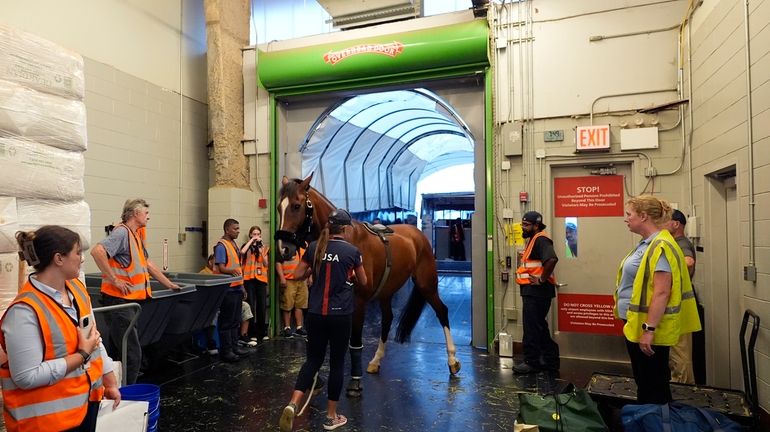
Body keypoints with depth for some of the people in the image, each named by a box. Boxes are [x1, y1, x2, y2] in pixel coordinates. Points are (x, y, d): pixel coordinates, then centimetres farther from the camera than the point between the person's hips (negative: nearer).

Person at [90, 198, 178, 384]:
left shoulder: (136, 235, 16)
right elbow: (97, 251, -28)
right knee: (132, 354, -7)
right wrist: (114, 280, -22)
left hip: (128, 300, 10)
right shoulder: (122, 232, -13)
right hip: (119, 299, -10)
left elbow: (148, 264, 23)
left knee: (116, 351, 17)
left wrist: (169, 284, 26)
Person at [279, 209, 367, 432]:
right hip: (341, 314, -3)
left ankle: (292, 404, 0)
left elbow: (298, 275, 6)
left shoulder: (314, 247, 1)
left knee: (313, 359, 16)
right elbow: (363, 282, 5)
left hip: (316, 313, 3)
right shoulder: (352, 251, -7)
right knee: (337, 363, 10)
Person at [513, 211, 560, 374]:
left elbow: (552, 259, -32)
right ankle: (550, 360, 27)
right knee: (539, 327, 17)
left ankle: (532, 362, 9)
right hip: (532, 291, 11)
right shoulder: (533, 240, 17)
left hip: (536, 291, -11)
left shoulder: (540, 239, -16)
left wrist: (542, 279, -24)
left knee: (532, 329, -1)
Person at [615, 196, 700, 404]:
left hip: (649, 329, -9)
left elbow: (661, 293, -24)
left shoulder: (661, 247, -19)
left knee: (653, 386, 5)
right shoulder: (646, 244, 10)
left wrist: (649, 329, -24)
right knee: (643, 381, 20)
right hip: (636, 324, 9)